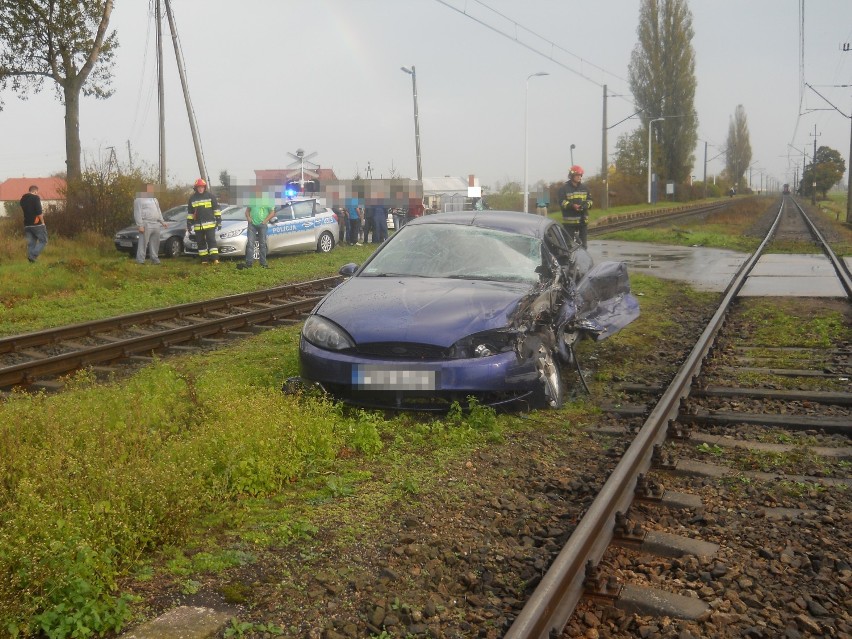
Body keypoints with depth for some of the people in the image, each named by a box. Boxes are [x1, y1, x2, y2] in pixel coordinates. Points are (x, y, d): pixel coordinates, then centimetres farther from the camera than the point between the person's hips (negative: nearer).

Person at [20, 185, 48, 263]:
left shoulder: (22, 199, 14)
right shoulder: (35, 198, -8)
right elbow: (39, 212, -16)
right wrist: (42, 222, -7)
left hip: (27, 225, 7)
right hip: (37, 224, -7)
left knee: (30, 243, 9)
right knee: (43, 241, 2)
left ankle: (31, 261, 6)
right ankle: (33, 256, -14)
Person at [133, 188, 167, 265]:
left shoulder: (154, 199, 23)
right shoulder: (139, 199, -1)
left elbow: (159, 211, 28)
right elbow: (137, 213, -9)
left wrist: (162, 222, 19)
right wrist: (140, 225, -17)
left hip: (156, 224, 7)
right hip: (146, 224, -7)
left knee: (155, 243, 8)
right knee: (143, 242, -10)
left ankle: (154, 259, 16)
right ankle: (140, 260, -10)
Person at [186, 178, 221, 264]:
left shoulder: (210, 196, 0)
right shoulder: (192, 198, 8)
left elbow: (216, 209, 2)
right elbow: (190, 212, 14)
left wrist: (219, 221, -3)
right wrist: (189, 224, 10)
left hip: (210, 224, -3)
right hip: (198, 225, 3)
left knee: (211, 241, -8)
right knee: (201, 243, 6)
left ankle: (215, 259, -10)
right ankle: (204, 260, 13)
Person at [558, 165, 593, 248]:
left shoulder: (584, 187, 14)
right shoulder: (564, 188, -3)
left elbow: (589, 200, 15)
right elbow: (562, 202, -10)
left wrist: (586, 205, -8)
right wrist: (572, 206, -26)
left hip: (583, 219, 5)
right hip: (569, 220, -5)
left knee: (583, 243, 11)